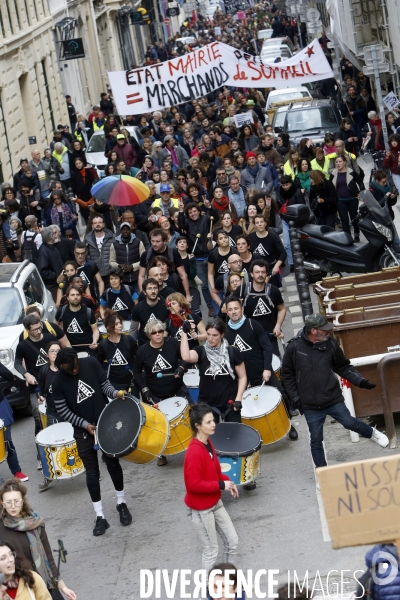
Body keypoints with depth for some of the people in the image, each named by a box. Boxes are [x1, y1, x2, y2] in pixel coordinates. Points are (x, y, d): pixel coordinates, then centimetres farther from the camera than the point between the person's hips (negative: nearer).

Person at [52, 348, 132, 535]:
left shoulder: (91, 363, -10)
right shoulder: (58, 381, -15)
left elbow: (104, 384, 1)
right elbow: (62, 410, -9)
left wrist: (115, 393, -20)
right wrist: (84, 424, -14)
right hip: (83, 430, -1)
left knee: (113, 463, 11)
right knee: (92, 472, 2)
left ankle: (121, 504, 30)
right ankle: (100, 517, 8)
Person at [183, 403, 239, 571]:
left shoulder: (208, 443, 2)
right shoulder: (194, 452, -27)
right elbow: (193, 484, -29)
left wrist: (227, 482, -3)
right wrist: (221, 485, -22)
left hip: (215, 504, 9)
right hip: (200, 509, -9)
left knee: (232, 541, 15)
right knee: (211, 551, 3)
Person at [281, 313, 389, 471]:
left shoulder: (330, 344, -6)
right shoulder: (294, 347, -10)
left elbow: (343, 367, 6)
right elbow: (287, 375, 0)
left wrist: (360, 381, -6)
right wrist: (295, 398, -3)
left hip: (333, 399, 0)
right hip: (311, 406, 0)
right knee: (316, 440, 7)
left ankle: (372, 433, 34)